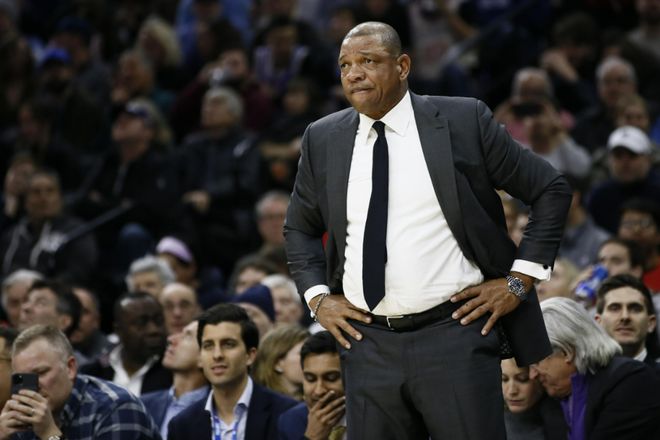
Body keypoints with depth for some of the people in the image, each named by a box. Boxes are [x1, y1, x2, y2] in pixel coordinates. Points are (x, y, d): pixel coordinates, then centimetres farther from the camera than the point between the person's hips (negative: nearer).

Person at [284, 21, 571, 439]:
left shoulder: (463, 121, -1)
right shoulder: (323, 139, 9)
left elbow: (551, 190, 5)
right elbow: (299, 228, 24)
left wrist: (520, 280, -1)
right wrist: (317, 296, 9)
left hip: (454, 331, -3)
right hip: (368, 345, 3)